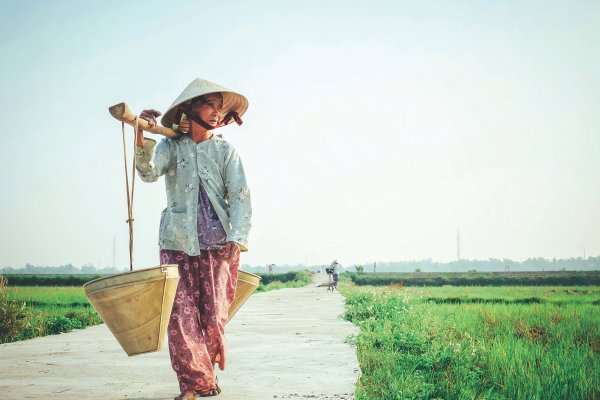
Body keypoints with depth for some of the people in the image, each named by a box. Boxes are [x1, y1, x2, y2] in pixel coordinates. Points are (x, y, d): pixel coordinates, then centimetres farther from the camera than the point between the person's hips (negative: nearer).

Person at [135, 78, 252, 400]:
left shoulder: (225, 151, 6)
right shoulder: (171, 146, 5)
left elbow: (240, 197, -1)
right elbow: (149, 172, -13)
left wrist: (237, 239, -16)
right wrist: (142, 139, -32)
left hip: (218, 244, 0)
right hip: (178, 243, 0)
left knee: (214, 316, 0)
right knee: (181, 314, -6)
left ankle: (209, 369, 26)